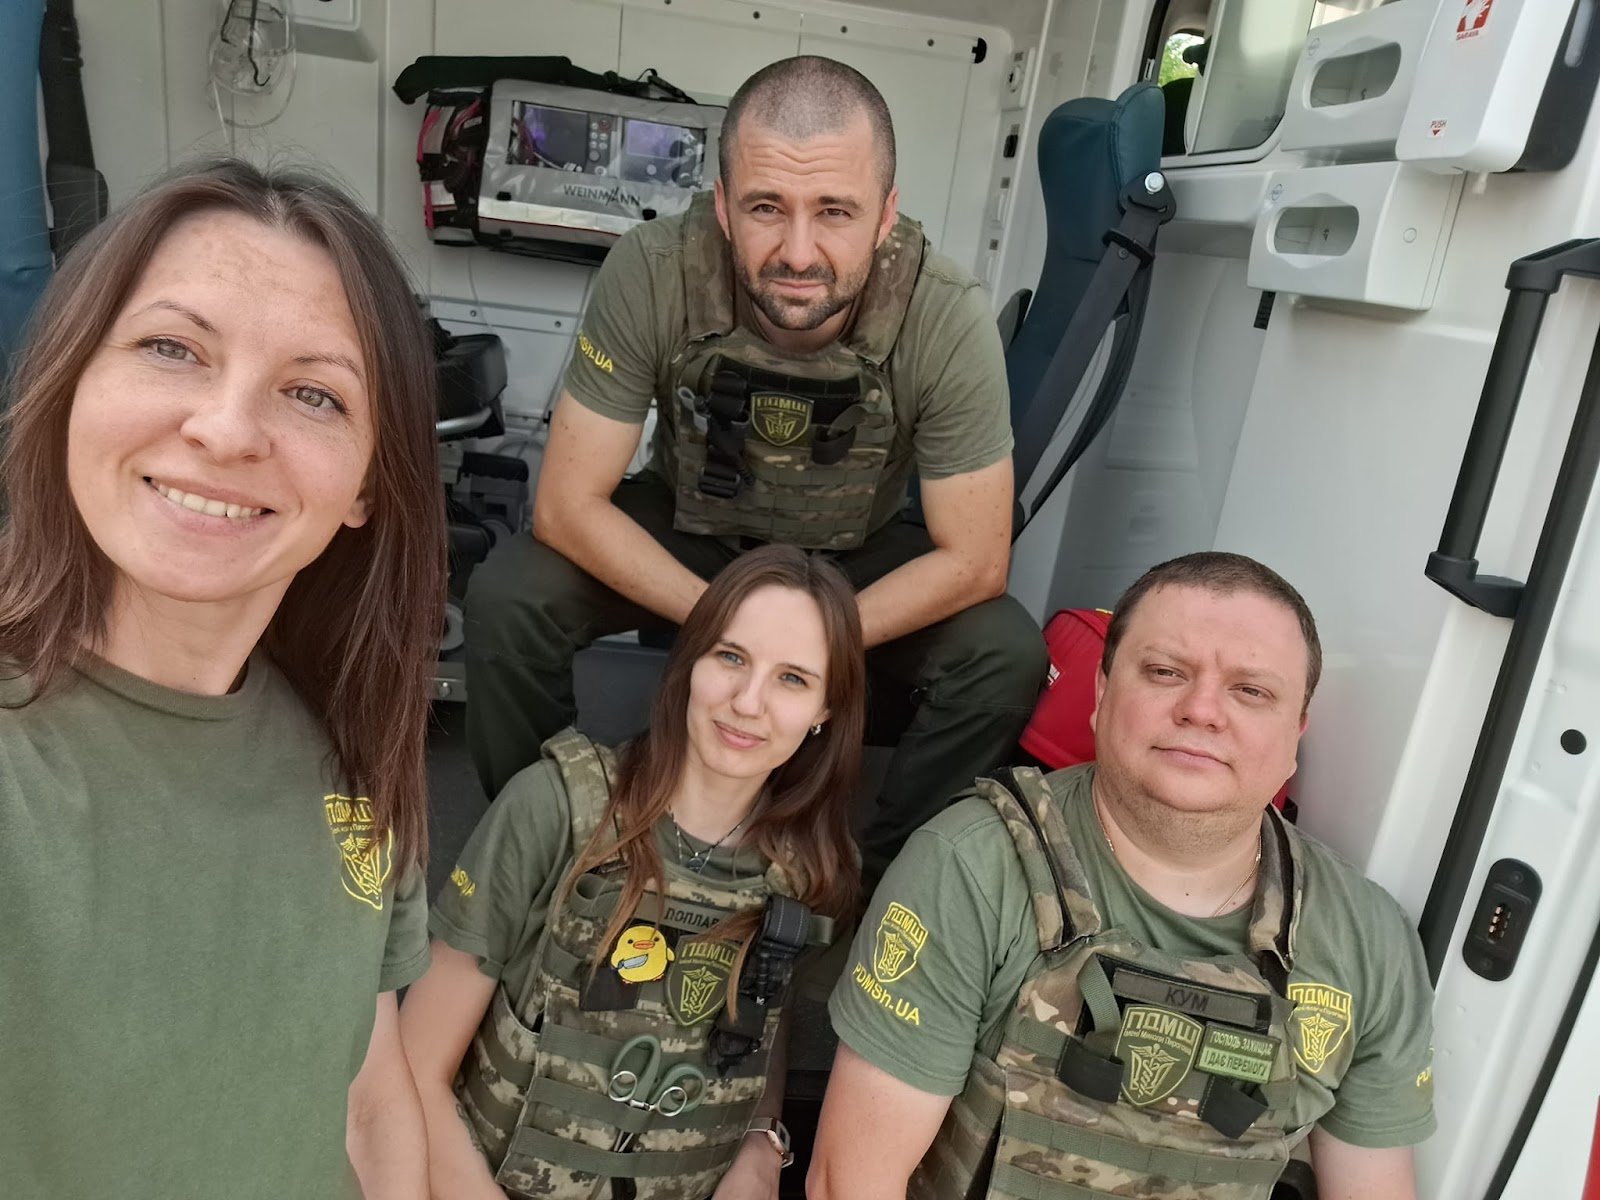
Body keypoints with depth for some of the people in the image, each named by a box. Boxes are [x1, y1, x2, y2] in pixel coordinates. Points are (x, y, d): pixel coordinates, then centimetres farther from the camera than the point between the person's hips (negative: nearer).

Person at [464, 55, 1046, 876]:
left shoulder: (948, 320, -28)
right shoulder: (651, 274, -28)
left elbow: (974, 560, -21)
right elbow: (567, 505, -22)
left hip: (856, 557, 1)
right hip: (683, 528, 0)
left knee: (1007, 655, -24)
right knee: (506, 599, -24)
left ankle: (871, 870, 4)